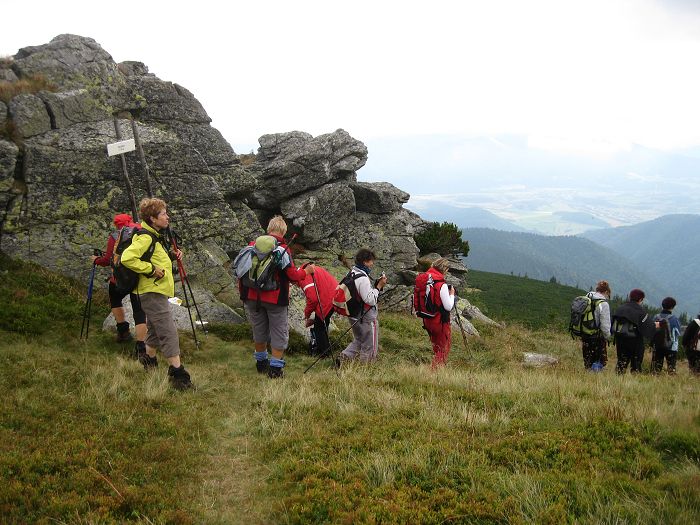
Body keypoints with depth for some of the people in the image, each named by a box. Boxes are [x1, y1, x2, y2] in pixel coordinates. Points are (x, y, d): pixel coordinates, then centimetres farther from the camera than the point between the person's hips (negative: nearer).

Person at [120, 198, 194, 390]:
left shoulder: (156, 237, 15)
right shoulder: (145, 237, -17)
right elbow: (127, 258, -28)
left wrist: (171, 255, 11)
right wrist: (151, 269, -22)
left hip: (157, 291, 11)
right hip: (152, 292, -11)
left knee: (156, 329, 22)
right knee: (168, 331, -13)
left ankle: (149, 361, 39)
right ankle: (177, 372, -13)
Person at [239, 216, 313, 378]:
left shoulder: (253, 246, 0)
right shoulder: (282, 249, -14)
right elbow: (293, 276, -15)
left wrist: (243, 292, 18)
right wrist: (307, 271, 4)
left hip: (253, 297, 5)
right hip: (275, 298, -5)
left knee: (259, 329, 20)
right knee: (279, 332, 8)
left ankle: (261, 362, 36)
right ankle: (275, 368, 9)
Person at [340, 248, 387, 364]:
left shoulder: (352, 273, 6)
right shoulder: (363, 278, -24)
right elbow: (370, 300, -26)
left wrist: (377, 285, 5)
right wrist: (379, 286, -17)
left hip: (354, 316, 9)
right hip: (366, 318, -9)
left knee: (358, 341, 26)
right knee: (369, 347, 8)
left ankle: (344, 357, 13)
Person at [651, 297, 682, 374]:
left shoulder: (656, 317, -6)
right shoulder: (674, 319, -14)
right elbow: (678, 332, 0)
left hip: (657, 346, 3)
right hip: (671, 347, -3)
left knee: (656, 368, 9)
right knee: (671, 368, 4)